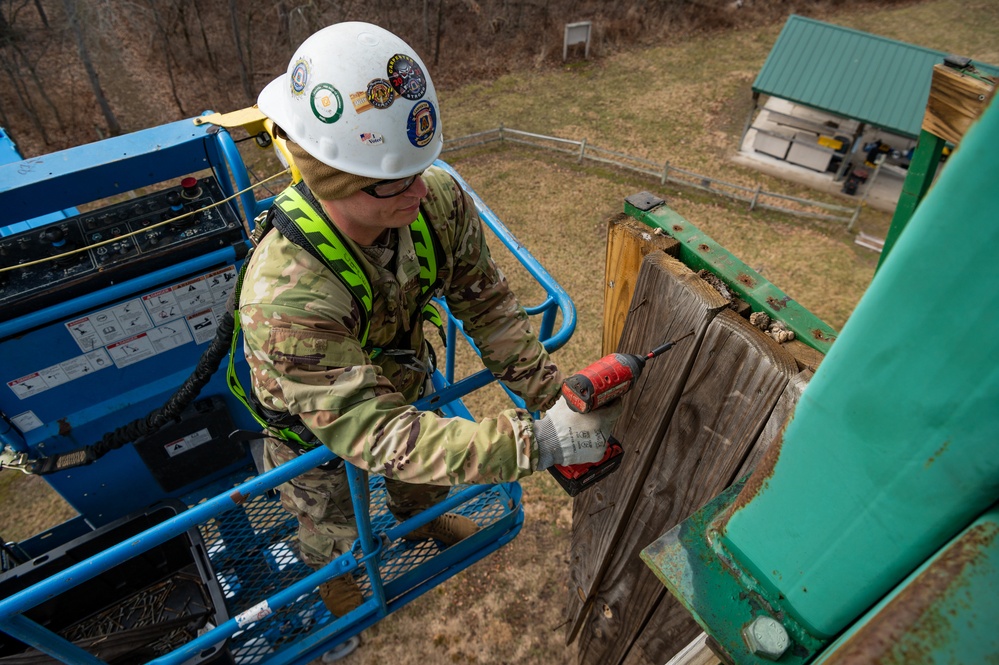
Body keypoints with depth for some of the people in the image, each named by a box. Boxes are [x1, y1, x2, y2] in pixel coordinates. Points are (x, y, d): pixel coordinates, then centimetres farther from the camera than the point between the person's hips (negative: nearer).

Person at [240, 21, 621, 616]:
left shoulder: (439, 200, -30)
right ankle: (332, 570, 65)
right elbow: (373, 435, -46)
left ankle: (422, 516, 71)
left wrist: (552, 398, -26)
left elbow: (487, 305, -17)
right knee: (331, 522, 26)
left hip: (398, 381, 4)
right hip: (313, 423, -4)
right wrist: (539, 443, -50)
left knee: (424, 466, 33)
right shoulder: (284, 295, -46)